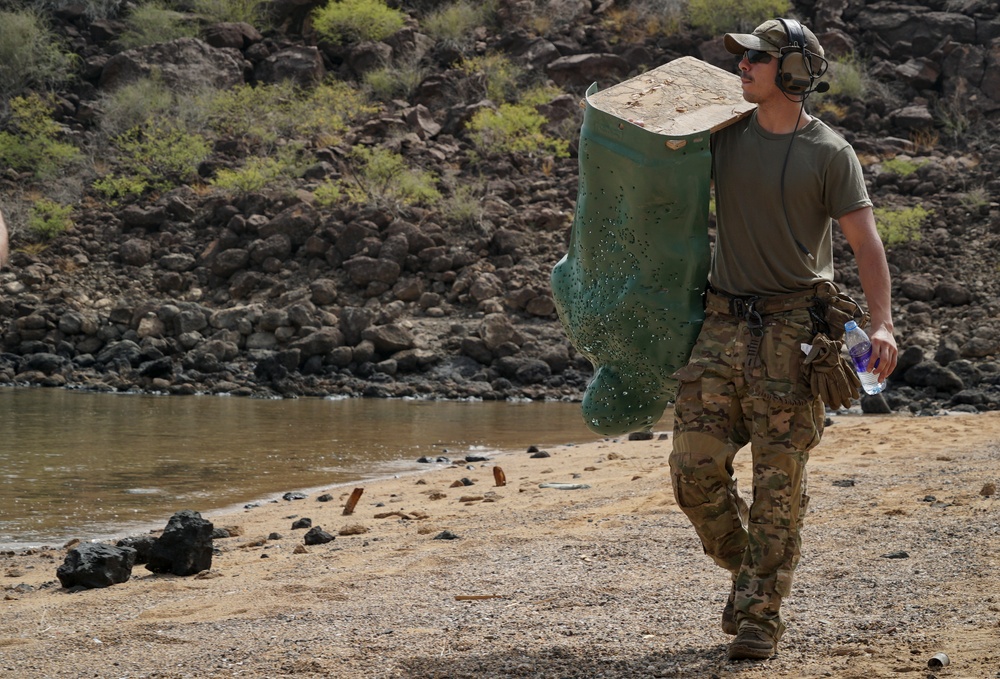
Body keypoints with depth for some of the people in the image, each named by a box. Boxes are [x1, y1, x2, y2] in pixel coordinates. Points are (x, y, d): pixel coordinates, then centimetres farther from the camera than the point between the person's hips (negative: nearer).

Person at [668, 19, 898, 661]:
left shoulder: (829, 153, -2)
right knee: (695, 469, -1)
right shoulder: (725, 137, 11)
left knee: (779, 483, -2)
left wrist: (882, 323, -20)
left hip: (792, 329, -4)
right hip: (724, 325, 4)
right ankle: (748, 568, 24)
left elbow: (866, 242, -8)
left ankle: (761, 614, 6)